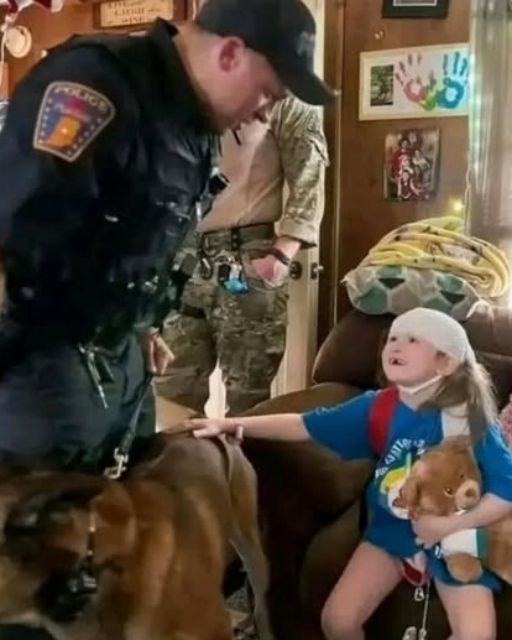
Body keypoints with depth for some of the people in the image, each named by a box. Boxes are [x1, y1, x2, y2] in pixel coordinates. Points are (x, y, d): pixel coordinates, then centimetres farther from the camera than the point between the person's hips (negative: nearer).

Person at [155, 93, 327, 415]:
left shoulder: (286, 102, 3)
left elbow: (308, 183, -4)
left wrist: (282, 253, -17)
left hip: (248, 258, -5)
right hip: (186, 256, 5)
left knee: (247, 397, 1)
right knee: (173, 391, 6)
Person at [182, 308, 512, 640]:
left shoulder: (469, 419, -19)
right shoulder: (376, 408, -10)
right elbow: (305, 425, -8)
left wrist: (450, 525, -26)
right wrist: (232, 424, -14)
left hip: (455, 537, -3)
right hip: (391, 528, 3)